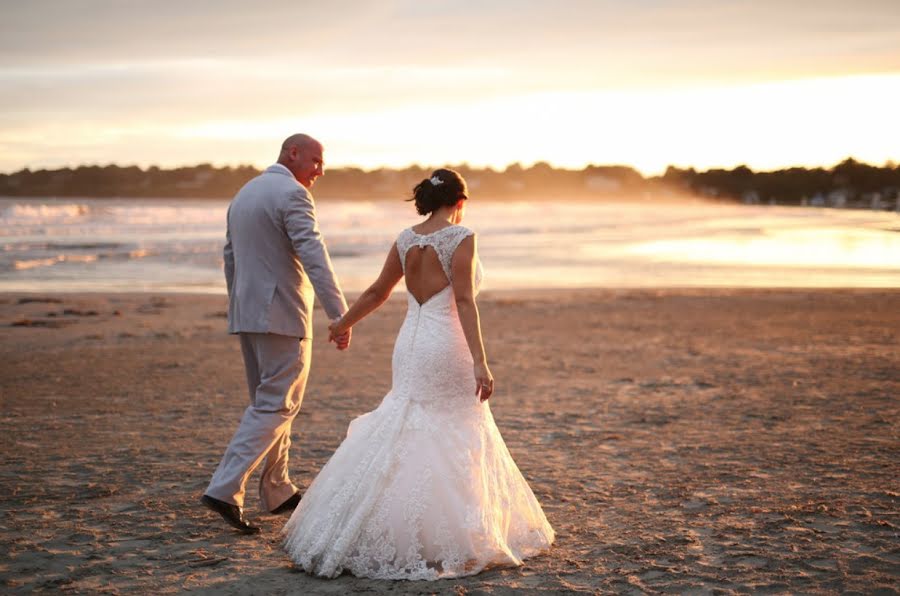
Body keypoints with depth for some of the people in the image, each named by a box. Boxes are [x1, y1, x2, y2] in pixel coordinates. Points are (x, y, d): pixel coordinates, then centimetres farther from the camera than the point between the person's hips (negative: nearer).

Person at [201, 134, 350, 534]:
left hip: (247, 314, 9)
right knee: (276, 406, -5)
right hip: (282, 316, -9)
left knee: (267, 402, 16)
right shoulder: (292, 194, -12)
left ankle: (278, 492, 25)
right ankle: (224, 489, -12)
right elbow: (314, 257, -22)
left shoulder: (243, 194, 17)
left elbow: (230, 259, 22)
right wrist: (340, 316, -26)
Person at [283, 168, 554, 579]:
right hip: (447, 349, -6)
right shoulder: (460, 237, -9)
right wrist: (479, 363, -19)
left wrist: (344, 323, 34)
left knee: (405, 438, 14)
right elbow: (464, 302, -17)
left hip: (410, 346, 6)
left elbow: (377, 291, 17)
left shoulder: (406, 239, 9)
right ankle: (453, 543, 8)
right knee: (456, 445, 5)